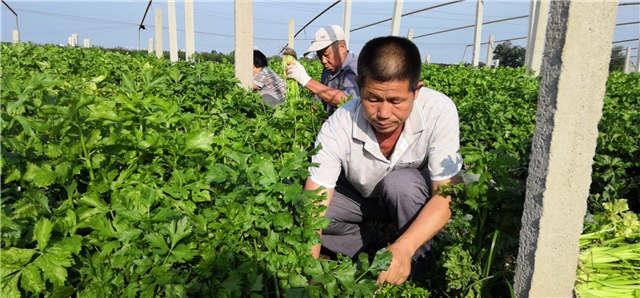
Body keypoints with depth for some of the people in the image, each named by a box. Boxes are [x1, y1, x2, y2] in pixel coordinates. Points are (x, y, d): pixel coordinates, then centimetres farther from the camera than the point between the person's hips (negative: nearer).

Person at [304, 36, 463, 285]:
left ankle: (415, 265, -11)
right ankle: (371, 245, -1)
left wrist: (403, 248, -45)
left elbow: (446, 196, -30)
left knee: (400, 181, -36)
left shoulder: (440, 111, -31)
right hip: (358, 195, 1)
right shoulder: (337, 128, -31)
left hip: (415, 195, -1)